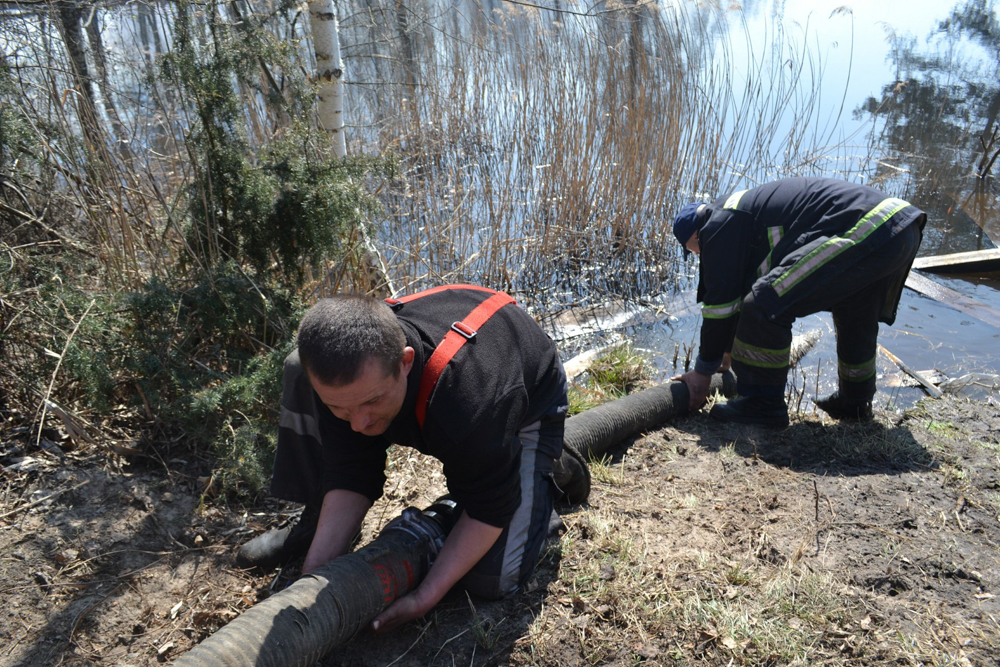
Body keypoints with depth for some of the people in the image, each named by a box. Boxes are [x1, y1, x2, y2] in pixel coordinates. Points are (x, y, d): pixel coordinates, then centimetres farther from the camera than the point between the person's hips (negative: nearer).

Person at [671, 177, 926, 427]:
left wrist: (702, 371, 8)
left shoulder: (720, 226, -1)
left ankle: (762, 404, -1)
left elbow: (720, 301, -2)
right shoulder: (740, 210, 29)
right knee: (854, 319, 32)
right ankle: (855, 402, 47)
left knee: (766, 305, -12)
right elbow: (742, 290, 37)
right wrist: (727, 350, 44)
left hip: (864, 234, -11)